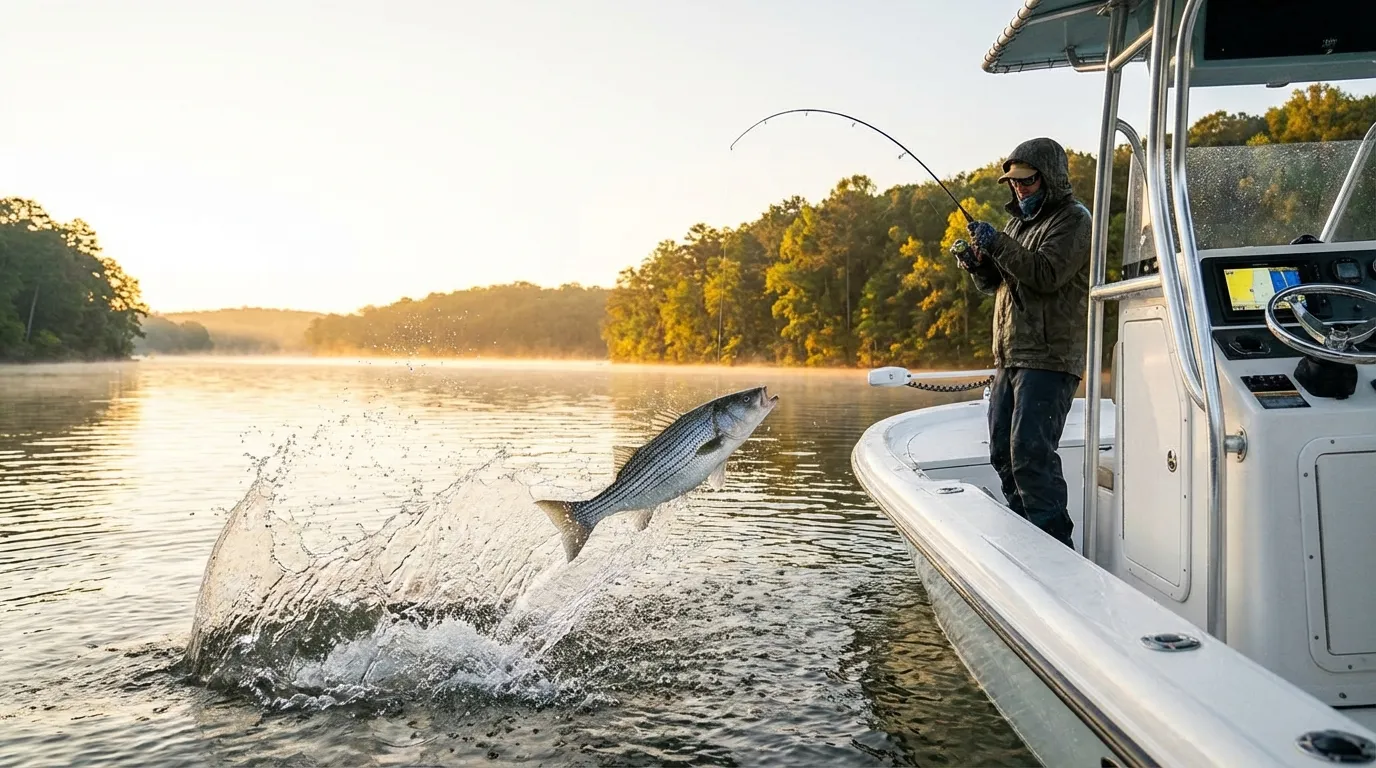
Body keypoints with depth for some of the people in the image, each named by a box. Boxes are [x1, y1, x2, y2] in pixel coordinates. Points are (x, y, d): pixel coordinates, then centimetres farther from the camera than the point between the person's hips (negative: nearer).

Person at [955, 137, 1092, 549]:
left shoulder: (1073, 220, -4)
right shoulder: (1021, 221, 22)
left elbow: (1046, 274, -19)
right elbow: (995, 284, 22)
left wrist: (998, 244, -21)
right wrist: (979, 264, 1)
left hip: (1048, 360, -9)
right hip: (1010, 357, 9)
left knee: (1030, 453, -17)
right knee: (1003, 453, 10)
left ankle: (1055, 544, -10)